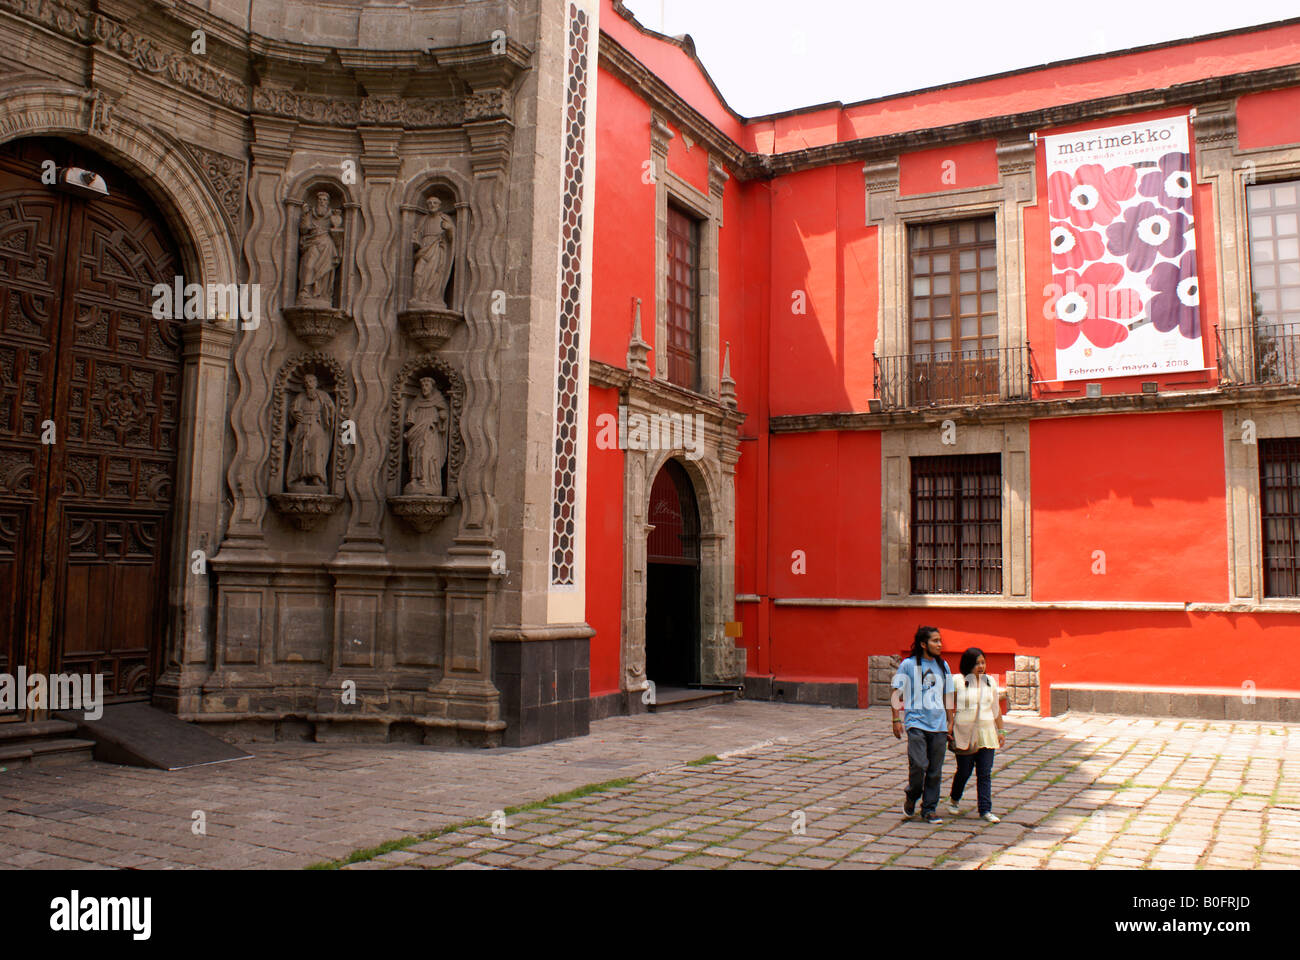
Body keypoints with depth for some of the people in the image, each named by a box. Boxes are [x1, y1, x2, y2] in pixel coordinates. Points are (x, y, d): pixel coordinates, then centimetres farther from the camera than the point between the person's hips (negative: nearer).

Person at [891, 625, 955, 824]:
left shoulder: (943, 666, 12)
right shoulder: (909, 665, -2)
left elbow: (948, 696, 20)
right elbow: (897, 693, -1)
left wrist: (950, 722, 16)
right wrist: (897, 719, -7)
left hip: (939, 725, 4)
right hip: (916, 722, -4)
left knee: (935, 771, 4)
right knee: (919, 765, -14)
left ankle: (929, 808, 16)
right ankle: (911, 797, 13)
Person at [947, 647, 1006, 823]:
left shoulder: (990, 681, 9)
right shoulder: (957, 681, -5)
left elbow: (996, 708, 16)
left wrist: (1001, 731, 15)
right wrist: (949, 729, -8)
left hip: (986, 733, 3)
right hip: (964, 734, -3)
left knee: (985, 774, -1)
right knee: (964, 771, 6)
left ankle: (986, 810, 4)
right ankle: (953, 799, 31)